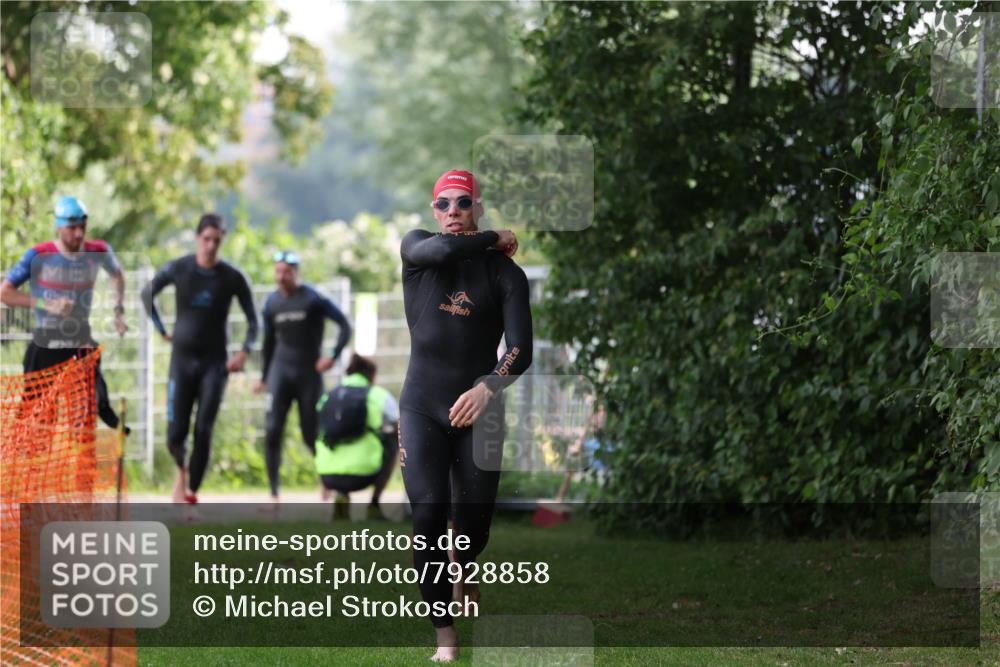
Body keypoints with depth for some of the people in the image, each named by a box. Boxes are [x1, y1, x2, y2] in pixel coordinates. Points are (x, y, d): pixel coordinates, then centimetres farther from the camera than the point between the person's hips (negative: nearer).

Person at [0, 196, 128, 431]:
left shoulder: (99, 252, -4)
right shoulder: (39, 256, -14)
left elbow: (118, 274, 20)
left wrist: (118, 310, 7)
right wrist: (46, 304, -22)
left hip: (82, 347, 2)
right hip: (45, 347, -2)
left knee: (101, 406, -9)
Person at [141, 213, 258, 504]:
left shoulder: (233, 278, -6)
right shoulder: (178, 269, -5)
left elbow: (252, 320, 4)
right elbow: (147, 295, 13)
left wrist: (244, 352, -11)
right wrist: (162, 331, 8)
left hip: (215, 362, -1)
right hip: (182, 359, 1)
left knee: (203, 432, -10)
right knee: (176, 433, -2)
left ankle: (192, 493, -2)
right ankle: (182, 471, 30)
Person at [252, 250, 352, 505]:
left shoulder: (313, 298, -8)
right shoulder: (272, 303, 5)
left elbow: (344, 324, -8)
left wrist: (334, 355, -20)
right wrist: (264, 376, 21)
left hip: (309, 372, -3)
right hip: (281, 372, 3)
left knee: (311, 435, 3)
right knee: (273, 432, -11)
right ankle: (274, 493, -8)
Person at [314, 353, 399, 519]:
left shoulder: (328, 397, 18)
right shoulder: (380, 395, 7)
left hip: (327, 476, 4)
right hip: (362, 473, -4)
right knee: (393, 439, 24)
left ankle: (340, 495, 10)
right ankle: (374, 504, 17)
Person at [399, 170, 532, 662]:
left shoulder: (504, 271, -2)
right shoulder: (415, 248, 3)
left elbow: (521, 350, -13)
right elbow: (439, 251, -24)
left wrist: (487, 387, -31)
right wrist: (494, 239, -9)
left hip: (478, 409, 0)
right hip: (422, 409, 0)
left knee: (475, 523, 5)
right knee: (428, 518, -11)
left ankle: (463, 569, 42)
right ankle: (445, 635, -2)